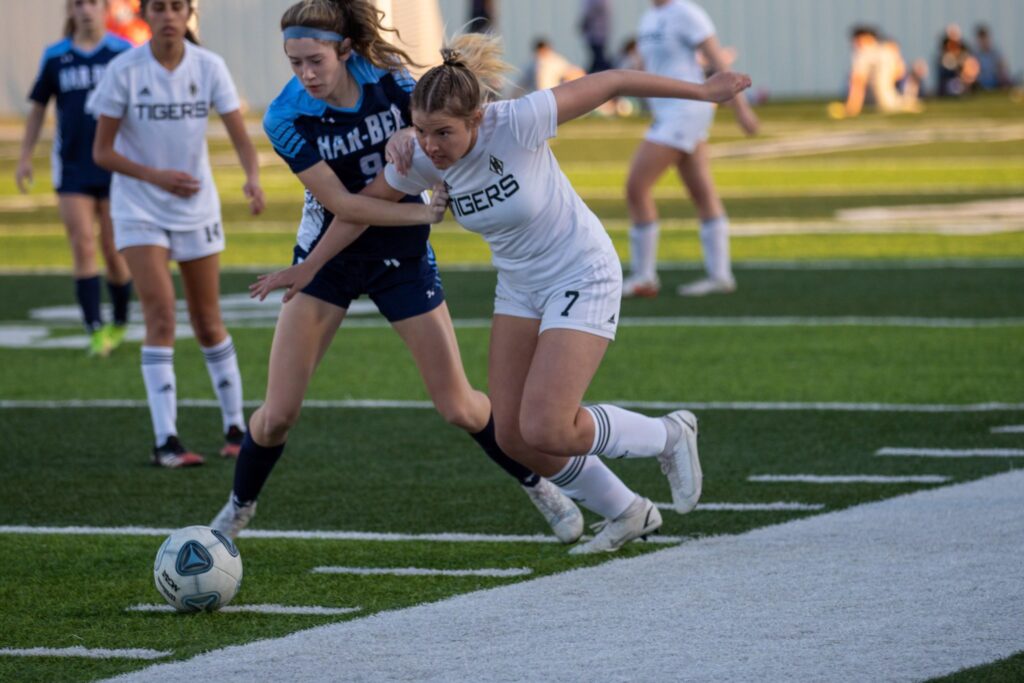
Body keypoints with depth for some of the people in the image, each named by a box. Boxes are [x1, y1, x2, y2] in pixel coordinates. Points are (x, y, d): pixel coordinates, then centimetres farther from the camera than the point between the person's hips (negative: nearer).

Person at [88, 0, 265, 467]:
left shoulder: (209, 68, -7)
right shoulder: (125, 71, -12)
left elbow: (240, 137, -10)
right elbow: (101, 151, -9)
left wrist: (253, 178, -31)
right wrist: (156, 176, -24)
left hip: (196, 208, 2)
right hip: (139, 210, -2)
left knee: (208, 325, 9)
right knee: (160, 317, -15)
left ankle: (235, 427, 24)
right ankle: (166, 441, -15)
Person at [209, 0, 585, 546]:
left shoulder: (389, 79, -14)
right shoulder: (286, 118, -18)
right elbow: (339, 203, -20)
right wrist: (421, 213, -27)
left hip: (399, 256, 1)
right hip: (326, 256, -1)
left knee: (458, 408, 1)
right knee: (278, 414, -7)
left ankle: (539, 487, 25)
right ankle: (237, 510, 19)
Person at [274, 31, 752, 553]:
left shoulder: (517, 123, -29)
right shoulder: (420, 162, -14)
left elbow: (610, 83, -20)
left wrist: (702, 92, -13)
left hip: (583, 279, -6)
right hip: (520, 288, 6)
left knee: (546, 431, -16)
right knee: (512, 436, 2)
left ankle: (668, 437, 11)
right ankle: (626, 515, 25)